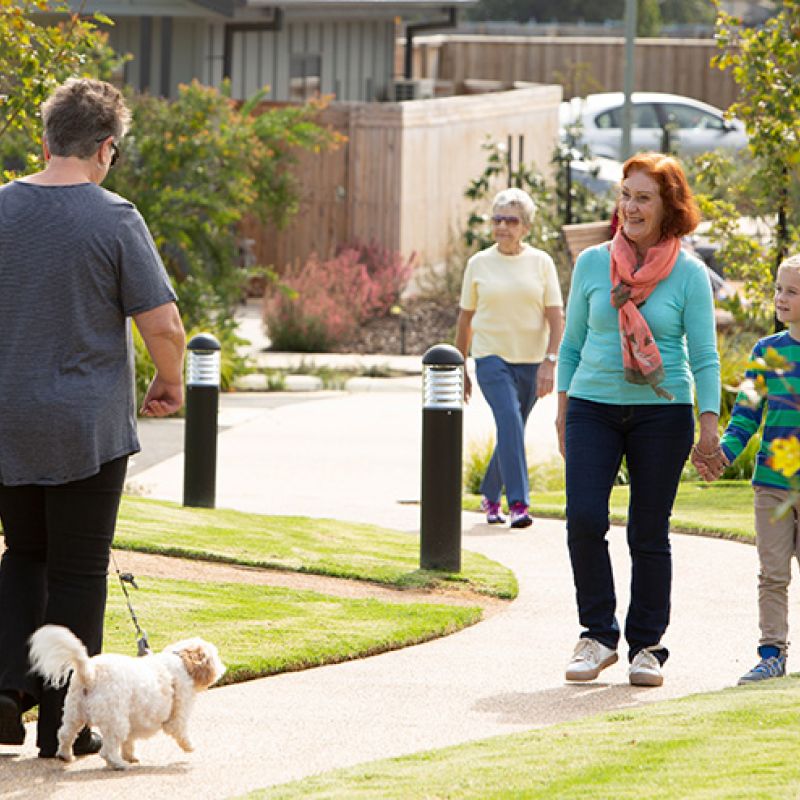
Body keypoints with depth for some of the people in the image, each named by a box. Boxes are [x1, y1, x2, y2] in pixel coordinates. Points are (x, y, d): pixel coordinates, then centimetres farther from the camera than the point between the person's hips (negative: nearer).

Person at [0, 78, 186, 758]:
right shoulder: (115, 220, -12)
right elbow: (163, 324, -14)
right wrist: (171, 384, 6)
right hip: (88, 429, -4)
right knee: (77, 572, 6)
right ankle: (64, 724, 9)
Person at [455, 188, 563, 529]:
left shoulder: (541, 262, 2)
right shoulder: (479, 264, 4)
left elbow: (556, 317, -1)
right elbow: (465, 318, 11)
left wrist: (550, 362, -13)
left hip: (530, 360, 2)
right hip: (491, 357, -1)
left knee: (511, 431, 9)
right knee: (509, 421, -20)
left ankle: (490, 495, 31)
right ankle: (518, 503, -25)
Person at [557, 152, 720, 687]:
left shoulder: (689, 275, -1)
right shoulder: (592, 264, 6)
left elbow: (704, 355, 0)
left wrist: (710, 421, -10)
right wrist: (562, 412, 11)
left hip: (661, 412, -1)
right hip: (593, 407, 2)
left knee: (649, 533, 1)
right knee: (584, 519, -13)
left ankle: (647, 646, 14)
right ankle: (598, 636, 2)